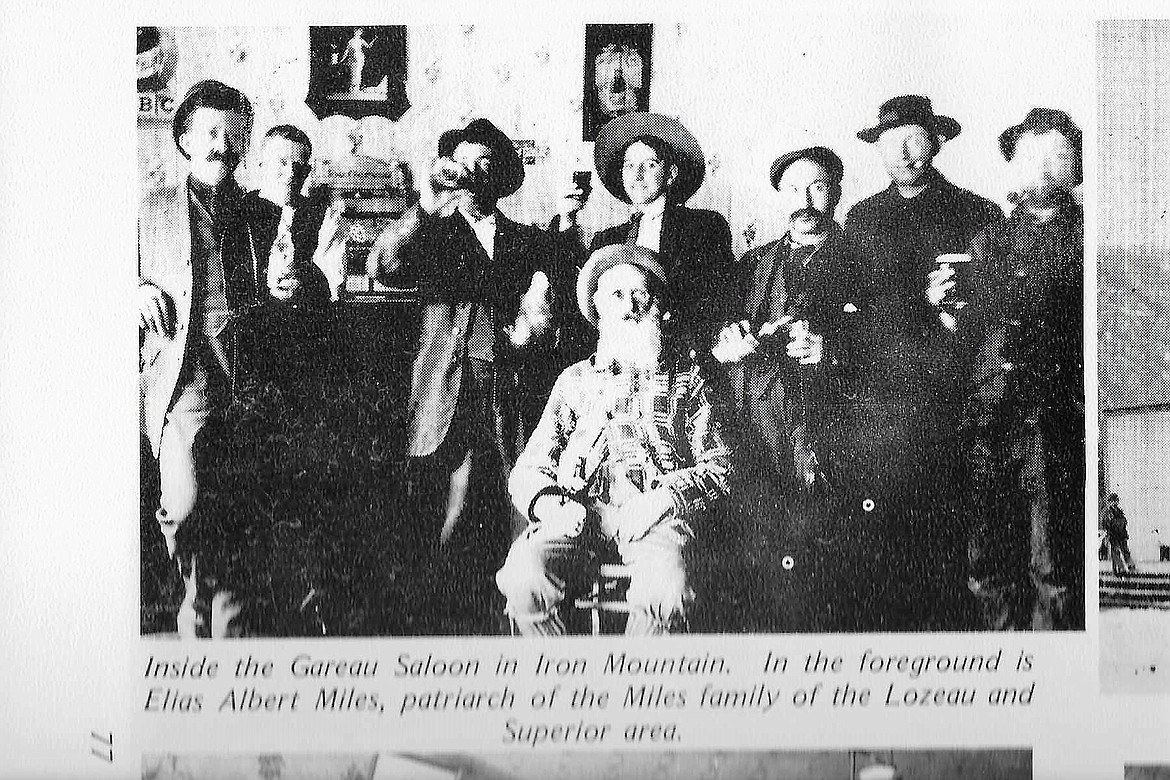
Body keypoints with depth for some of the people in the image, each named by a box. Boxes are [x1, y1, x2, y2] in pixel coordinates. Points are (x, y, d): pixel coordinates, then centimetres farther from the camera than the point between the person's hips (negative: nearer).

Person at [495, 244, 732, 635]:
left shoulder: (684, 375, 21)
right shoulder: (575, 379, 25)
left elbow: (716, 464, 13)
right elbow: (528, 469, 19)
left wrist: (667, 498, -8)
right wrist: (548, 503, -5)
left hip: (656, 513, -1)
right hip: (581, 510, 2)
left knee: (666, 592, -36)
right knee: (523, 580, -31)